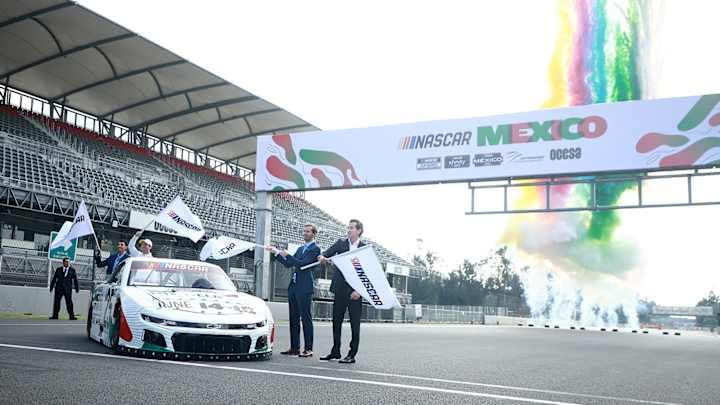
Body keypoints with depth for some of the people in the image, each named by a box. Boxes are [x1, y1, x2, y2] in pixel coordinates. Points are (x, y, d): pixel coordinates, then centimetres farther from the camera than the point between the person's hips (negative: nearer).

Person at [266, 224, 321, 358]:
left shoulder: (315, 249, -5)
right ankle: (294, 347, 13)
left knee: (306, 317, -7)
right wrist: (276, 252, 12)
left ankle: (308, 349, -4)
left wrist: (287, 255, -13)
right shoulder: (300, 248, 22)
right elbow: (289, 264, 19)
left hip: (305, 287, -8)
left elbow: (302, 263, -15)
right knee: (293, 318, 8)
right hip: (293, 286, 8)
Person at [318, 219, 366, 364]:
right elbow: (328, 253, -2)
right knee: (336, 320, 11)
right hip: (340, 289, 4)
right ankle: (335, 351, 23)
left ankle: (352, 354, 7)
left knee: (355, 324, 0)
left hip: (355, 291, -4)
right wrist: (323, 257, -26)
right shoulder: (340, 243, 8)